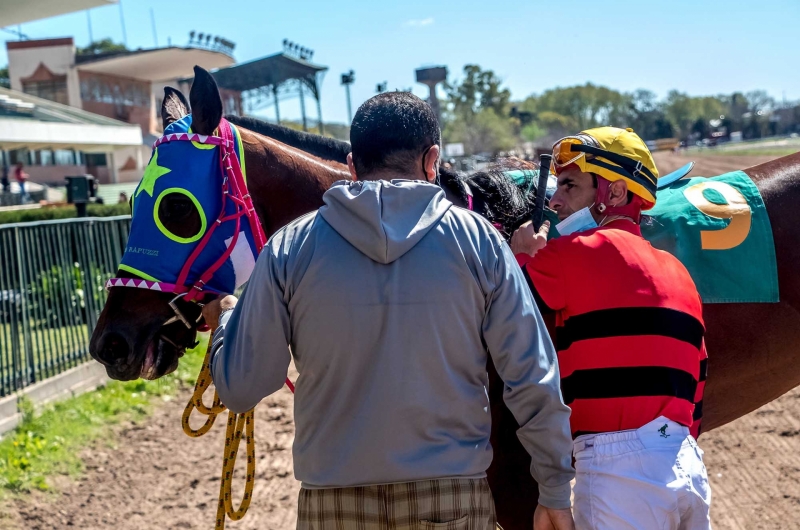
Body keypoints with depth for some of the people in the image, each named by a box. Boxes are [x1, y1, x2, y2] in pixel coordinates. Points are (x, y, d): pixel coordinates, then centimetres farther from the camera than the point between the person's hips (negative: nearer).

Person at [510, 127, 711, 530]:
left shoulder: (578, 253, -7)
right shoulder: (676, 271, 16)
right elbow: (695, 381, 17)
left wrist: (521, 254, 13)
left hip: (619, 468, -7)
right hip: (688, 465, 7)